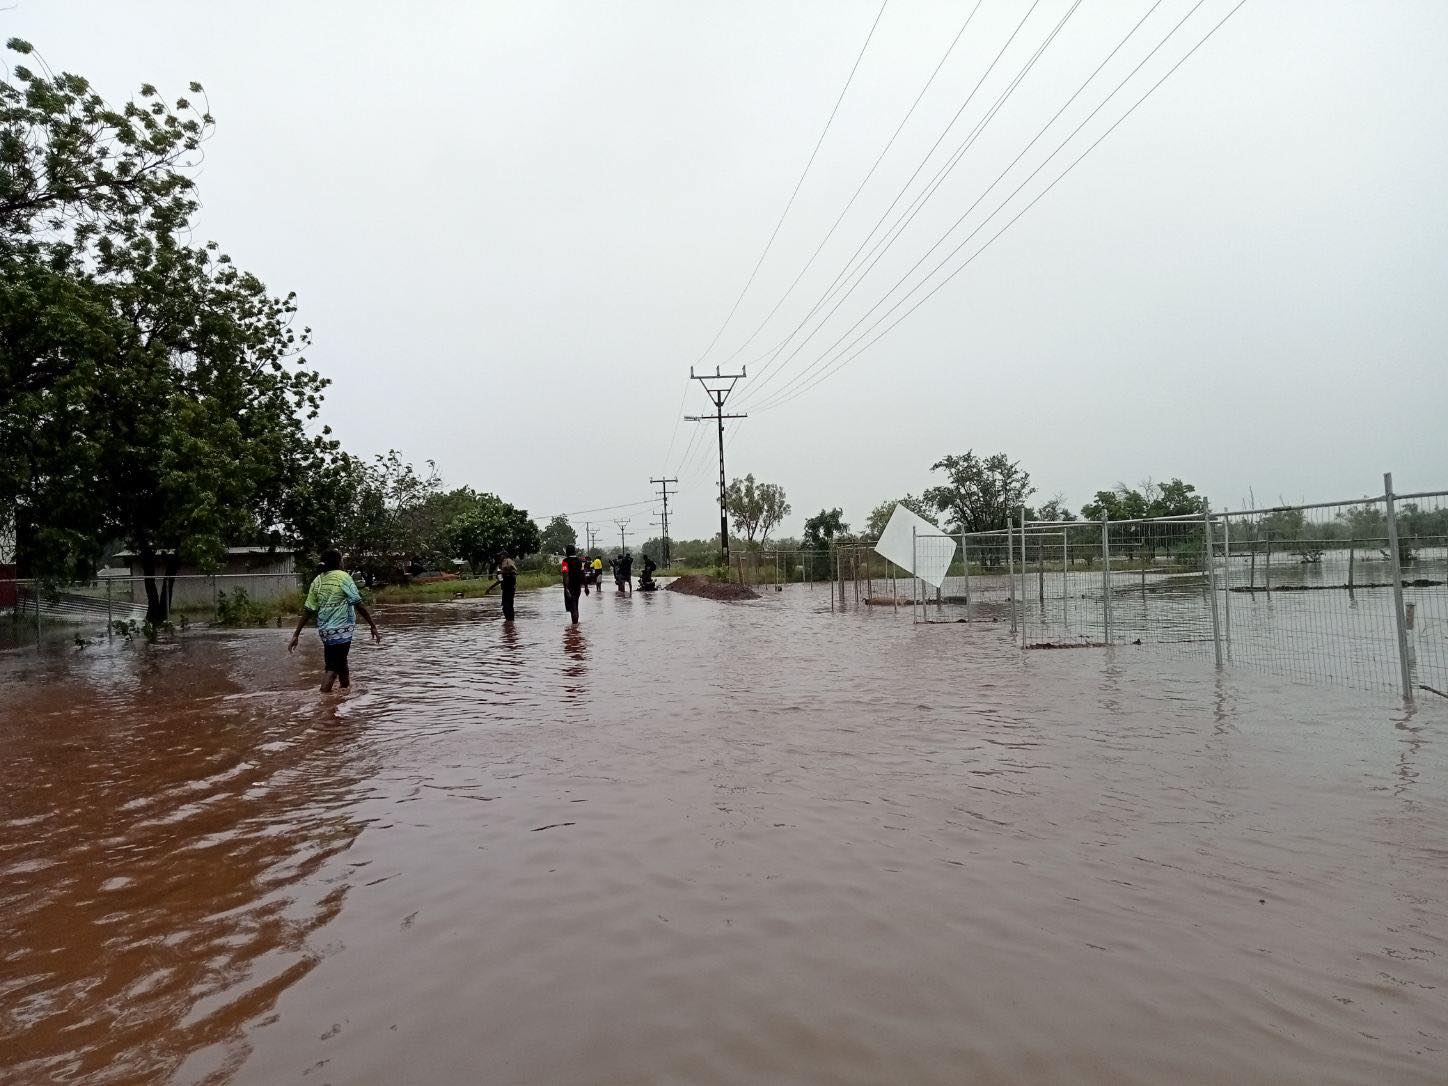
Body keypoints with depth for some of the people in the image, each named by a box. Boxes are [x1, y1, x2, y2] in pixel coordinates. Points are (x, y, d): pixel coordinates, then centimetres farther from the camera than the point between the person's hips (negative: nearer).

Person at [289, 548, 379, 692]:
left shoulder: (317, 580, 9)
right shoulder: (343, 577, -9)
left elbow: (308, 610, 8)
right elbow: (358, 604, -13)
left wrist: (296, 634, 12)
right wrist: (373, 625, -8)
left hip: (324, 630, 7)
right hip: (341, 630, -7)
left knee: (341, 665, 19)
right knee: (333, 668, -5)